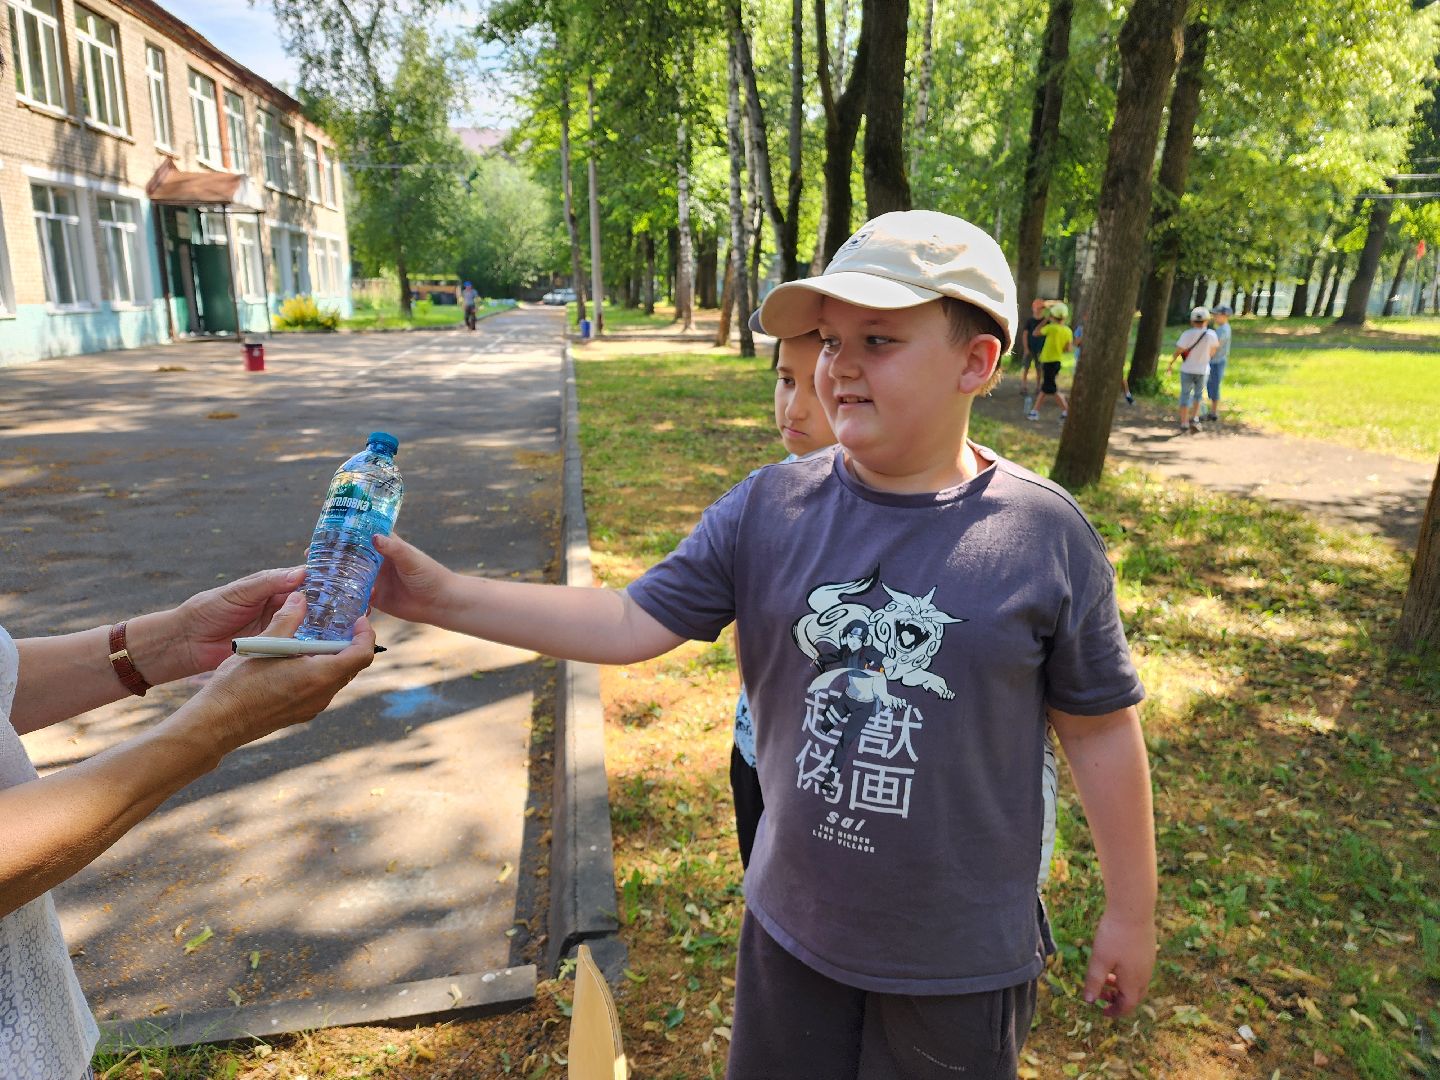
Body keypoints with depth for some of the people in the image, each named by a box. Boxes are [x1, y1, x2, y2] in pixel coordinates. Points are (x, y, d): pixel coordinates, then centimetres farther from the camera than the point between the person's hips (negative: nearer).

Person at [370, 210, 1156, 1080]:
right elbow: (632, 623, -11)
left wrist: (1132, 912, 2)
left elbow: (1100, 731, -6)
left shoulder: (1045, 536, -15)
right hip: (791, 927, 3)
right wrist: (444, 597, -18)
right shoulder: (769, 508, -10)